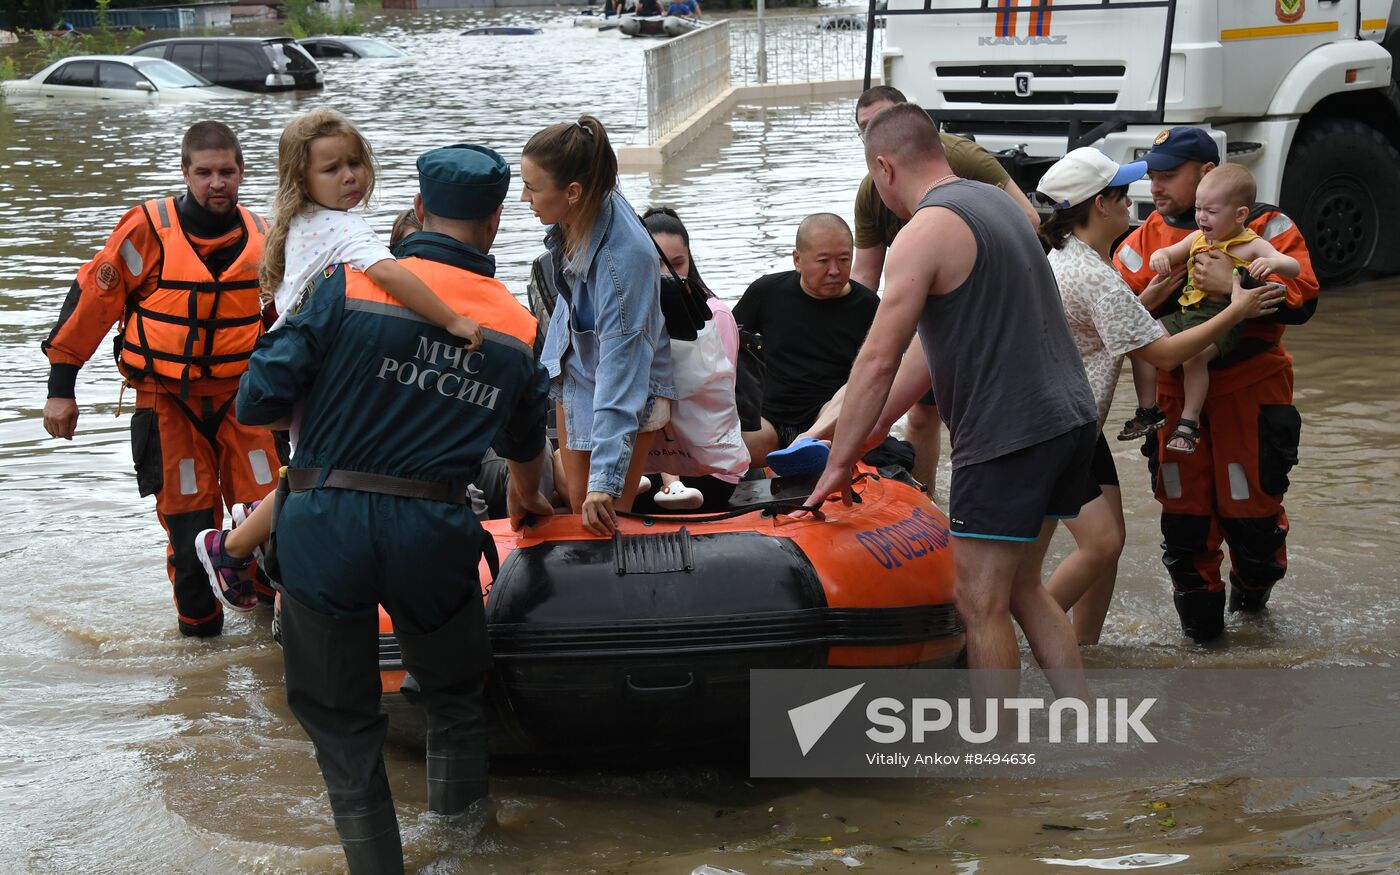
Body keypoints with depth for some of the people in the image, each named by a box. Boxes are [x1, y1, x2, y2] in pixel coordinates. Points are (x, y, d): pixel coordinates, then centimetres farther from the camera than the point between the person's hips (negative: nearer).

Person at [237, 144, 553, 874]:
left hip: (324, 525, -2)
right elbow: (525, 443, 23)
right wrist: (527, 500, 46)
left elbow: (257, 406, -7)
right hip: (432, 534, 2)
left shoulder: (350, 286, -5)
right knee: (457, 702, 24)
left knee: (341, 719, 13)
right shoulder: (519, 328, 6)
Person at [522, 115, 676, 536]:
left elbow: (620, 364, -40)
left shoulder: (623, 257, -40)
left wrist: (606, 478, -43)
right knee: (578, 501, 12)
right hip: (576, 367, 7)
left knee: (605, 513, -3)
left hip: (627, 387, -7)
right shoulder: (578, 215, -18)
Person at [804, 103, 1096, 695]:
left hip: (1008, 434, -9)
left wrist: (839, 464, -7)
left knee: (981, 603, -1)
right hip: (1068, 418, 10)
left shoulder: (926, 231, -13)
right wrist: (865, 434, 23)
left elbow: (879, 362, -15)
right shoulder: (994, 203, 17)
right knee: (1021, 590, 18)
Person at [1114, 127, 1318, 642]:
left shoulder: (1265, 226, -4)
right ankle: (1199, 611, 21)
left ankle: (1253, 588, 32)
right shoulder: (1147, 238, 10)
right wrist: (1147, 301, -13)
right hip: (1176, 393, 4)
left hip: (1249, 390, -4)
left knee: (1250, 503, 2)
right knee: (1183, 507, 4)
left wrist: (1233, 284, -26)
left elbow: (1301, 300, -15)